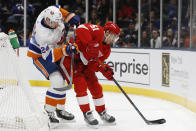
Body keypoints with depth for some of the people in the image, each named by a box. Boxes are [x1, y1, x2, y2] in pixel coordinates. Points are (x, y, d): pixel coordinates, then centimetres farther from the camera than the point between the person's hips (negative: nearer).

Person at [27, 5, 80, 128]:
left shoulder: (51, 13, -22)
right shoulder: (43, 34, -40)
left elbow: (58, 8, 4)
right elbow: (49, 56, -39)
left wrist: (70, 16, -6)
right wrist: (65, 50, -50)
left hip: (54, 49, 9)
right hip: (40, 55, -9)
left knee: (61, 80, 16)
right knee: (58, 82, -23)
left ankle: (60, 109, 32)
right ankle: (48, 113, -12)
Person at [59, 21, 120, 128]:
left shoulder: (106, 49, 3)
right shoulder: (97, 31, -19)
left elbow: (94, 63, -6)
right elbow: (81, 29, -36)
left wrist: (104, 68, -26)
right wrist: (90, 44, -41)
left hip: (84, 63, 9)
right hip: (70, 57, -9)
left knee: (95, 87, 7)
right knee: (80, 84, -17)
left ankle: (102, 112, 24)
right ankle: (87, 114, -8)